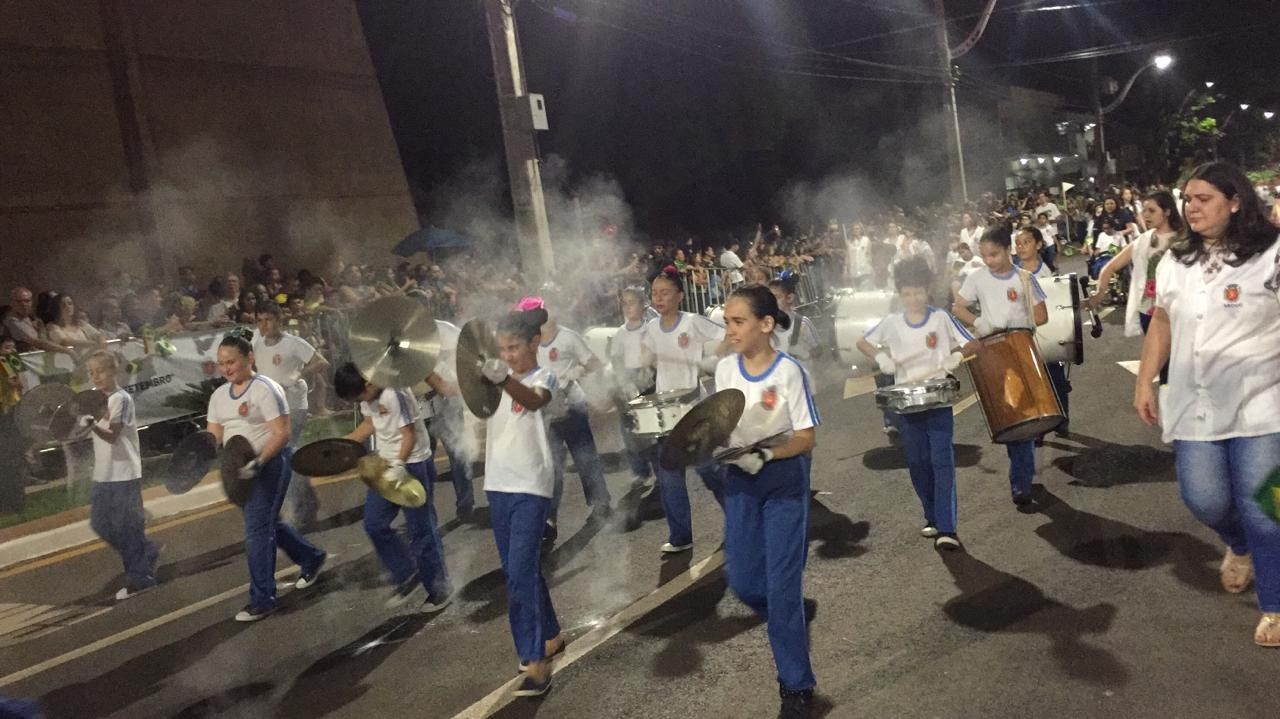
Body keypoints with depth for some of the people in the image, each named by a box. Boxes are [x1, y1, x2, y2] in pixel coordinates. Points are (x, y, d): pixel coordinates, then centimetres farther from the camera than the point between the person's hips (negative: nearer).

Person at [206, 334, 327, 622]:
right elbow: (214, 436, 8)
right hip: (241, 469, 8)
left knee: (257, 531, -7)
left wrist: (259, 462, -31)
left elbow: (282, 433, -19)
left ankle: (262, 600, 4)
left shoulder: (265, 389, -14)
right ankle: (312, 558, 40)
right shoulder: (219, 395, 10)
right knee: (267, 523, 18)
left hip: (269, 464, -8)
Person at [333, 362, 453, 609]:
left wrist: (399, 465, -32)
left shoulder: (394, 394, -24)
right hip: (386, 465, 9)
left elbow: (409, 435, -23)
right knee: (374, 524, 9)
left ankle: (439, 589, 14)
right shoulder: (367, 395, 1)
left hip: (412, 465, -9)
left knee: (421, 530, -1)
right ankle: (407, 575, 23)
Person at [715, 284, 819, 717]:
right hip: (739, 479, 5)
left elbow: (807, 438, -14)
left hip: (785, 480, -5)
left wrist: (767, 454, -29)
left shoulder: (789, 371, -16)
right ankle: (792, 620, 41)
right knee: (742, 581, 8)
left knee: (781, 583, -3)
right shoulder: (725, 369, -2)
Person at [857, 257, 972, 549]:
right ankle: (933, 518, 27)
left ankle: (946, 529, -12)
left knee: (941, 460, -10)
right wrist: (881, 357, -7)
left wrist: (956, 357, -18)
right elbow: (862, 342, 11)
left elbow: (969, 344, 2)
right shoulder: (891, 323, 2)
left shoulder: (941, 318, -2)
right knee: (917, 463, 10)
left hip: (939, 399, -3)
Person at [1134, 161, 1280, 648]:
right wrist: (1144, 382, 11)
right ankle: (1240, 546, 37)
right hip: (1194, 402, 4)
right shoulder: (1175, 261, 9)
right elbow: (1162, 324, 15)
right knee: (1203, 498, 1)